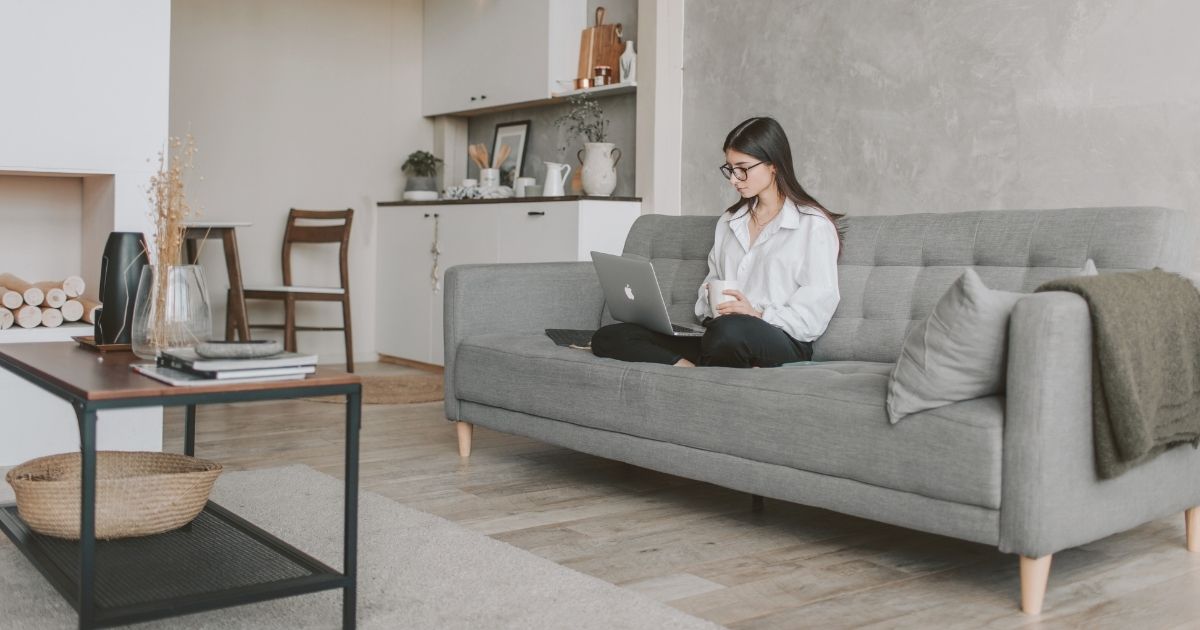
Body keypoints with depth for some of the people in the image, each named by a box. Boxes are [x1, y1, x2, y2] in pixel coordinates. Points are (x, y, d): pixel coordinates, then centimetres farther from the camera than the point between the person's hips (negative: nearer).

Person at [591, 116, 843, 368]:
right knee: (607, 337, -13)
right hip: (716, 336, 7)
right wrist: (709, 302, 4)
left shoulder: (813, 224, 2)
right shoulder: (729, 221, 25)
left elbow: (817, 312, -5)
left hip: (783, 342, -7)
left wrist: (759, 315, -19)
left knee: (730, 330, -45)